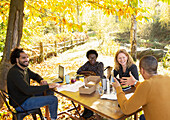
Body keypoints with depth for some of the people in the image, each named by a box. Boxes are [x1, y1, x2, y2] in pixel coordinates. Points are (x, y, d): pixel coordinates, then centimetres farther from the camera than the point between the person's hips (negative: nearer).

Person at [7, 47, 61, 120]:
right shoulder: (14, 72, -27)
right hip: (21, 104, -10)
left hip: (27, 96, 10)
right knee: (53, 99, -13)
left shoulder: (25, 68, 3)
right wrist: (48, 86, -34)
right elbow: (27, 90, -36)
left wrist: (41, 80, -5)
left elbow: (35, 75, 19)